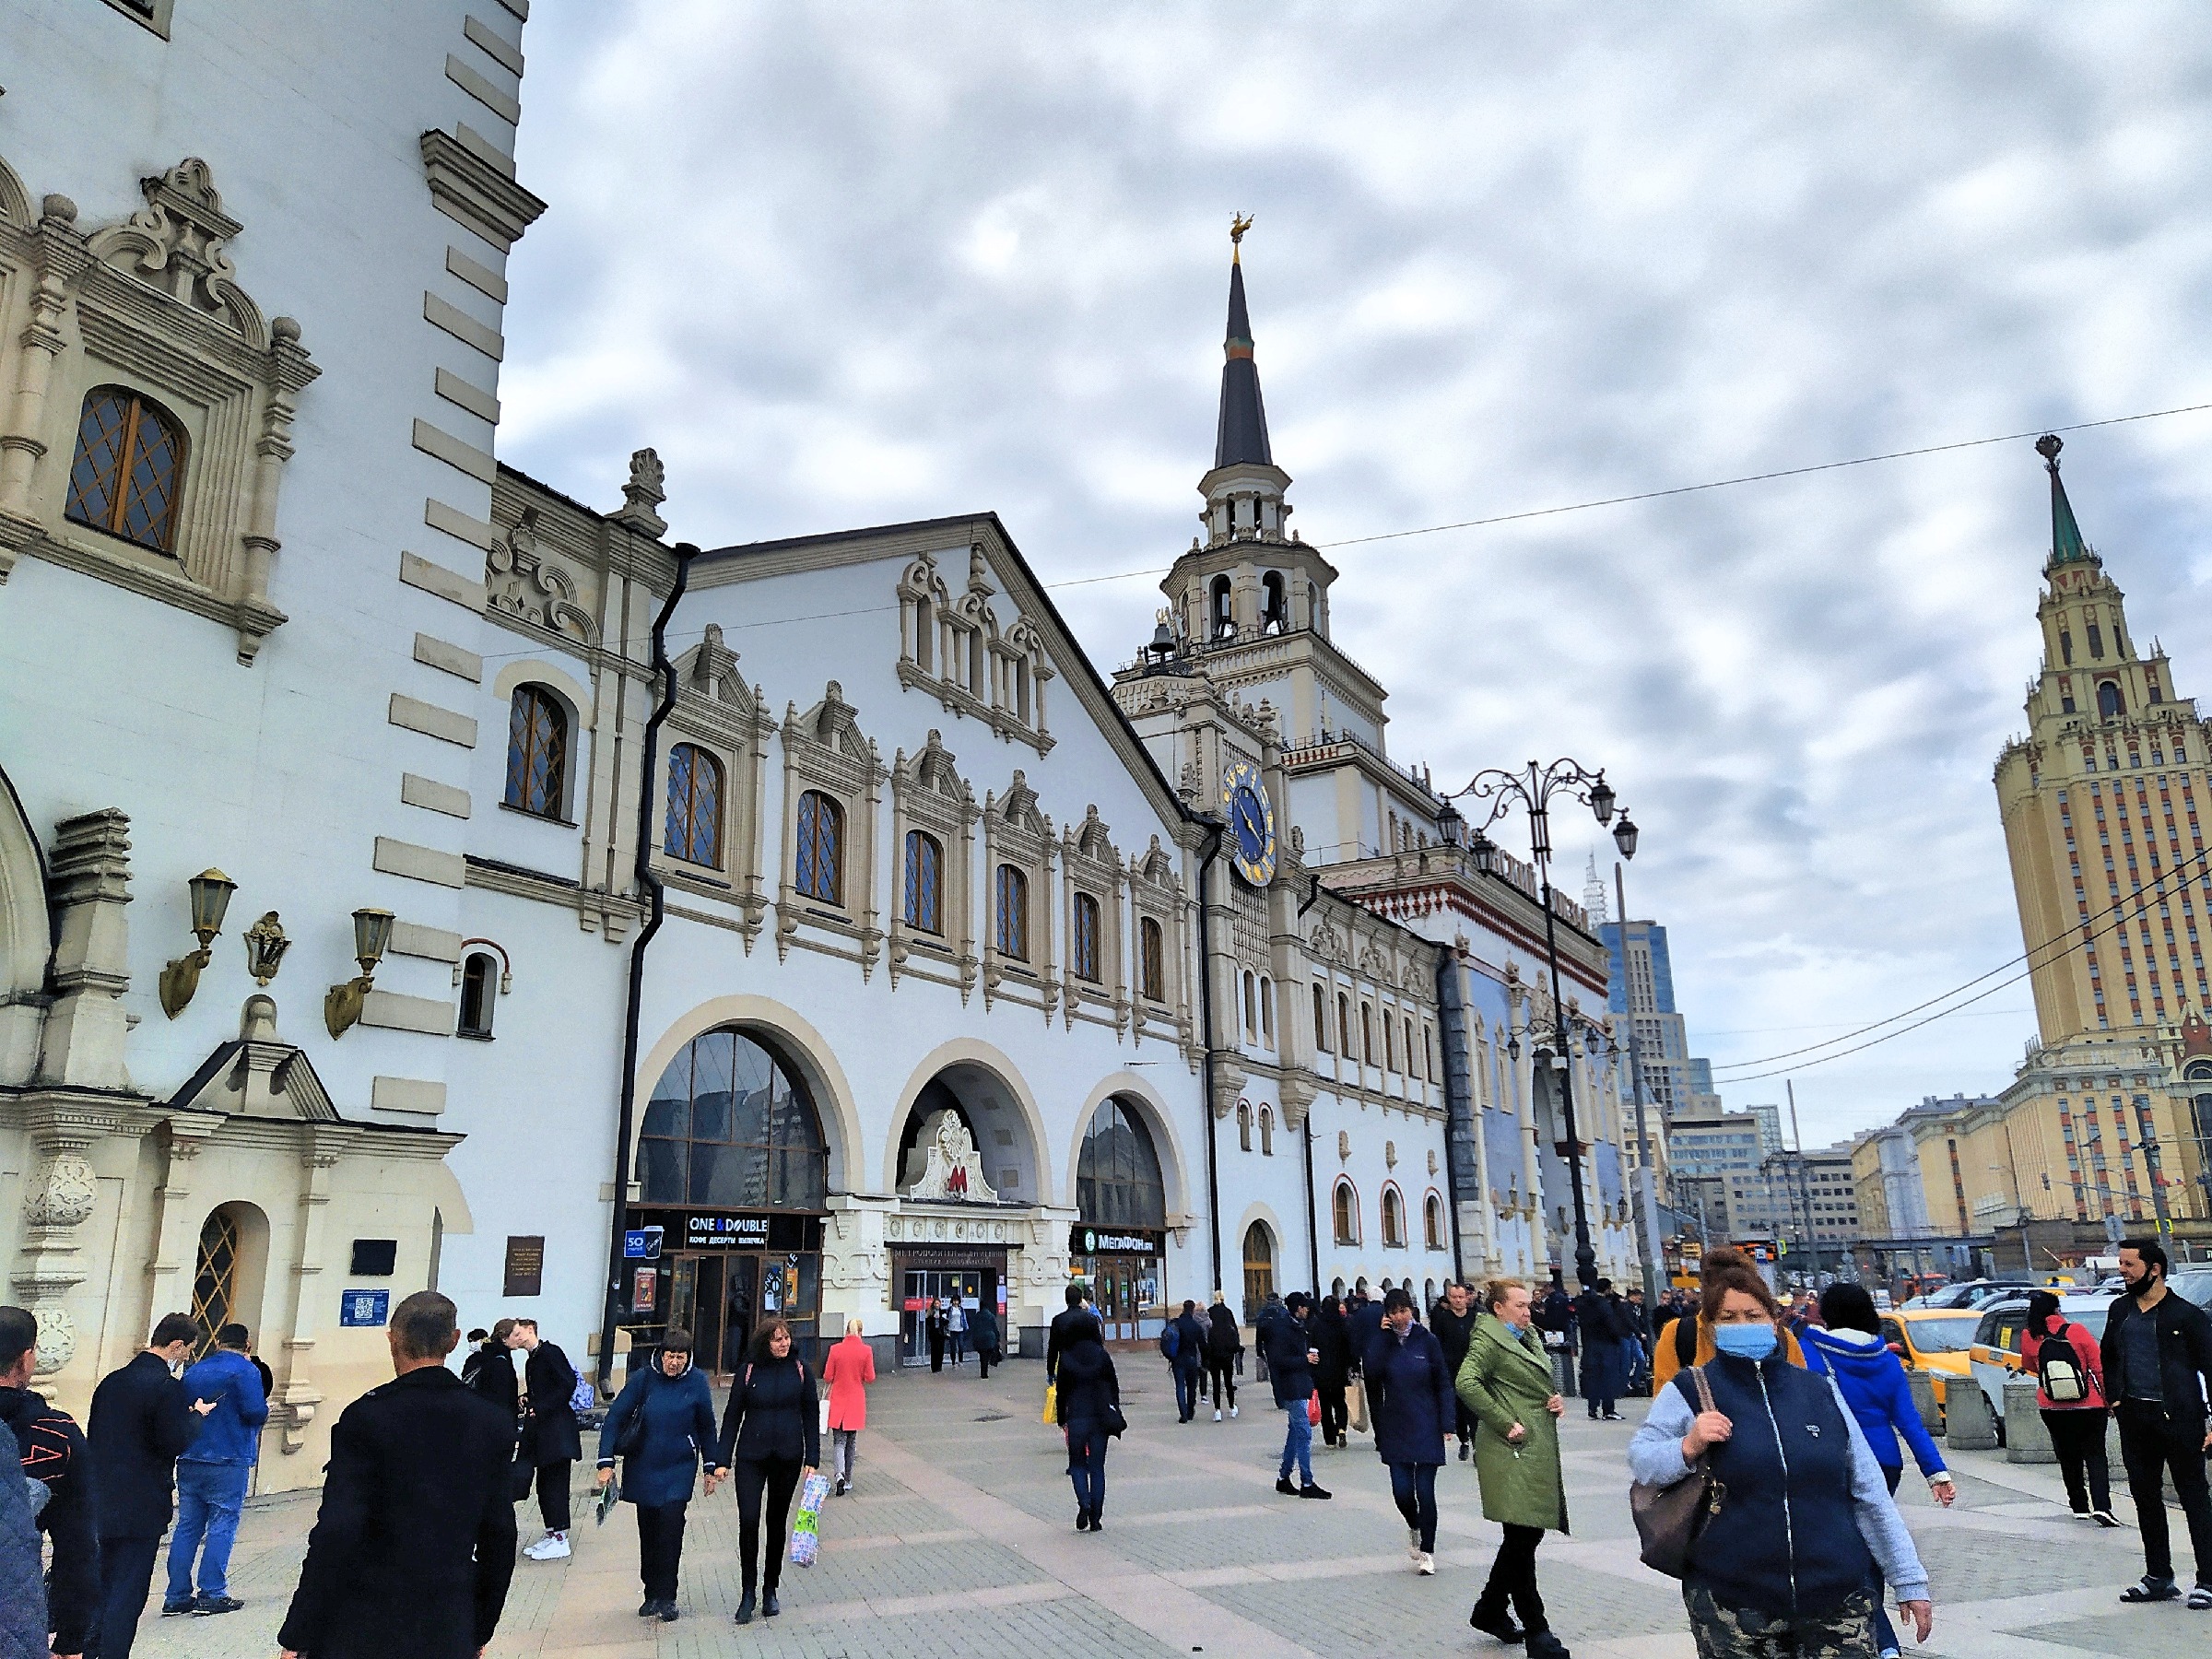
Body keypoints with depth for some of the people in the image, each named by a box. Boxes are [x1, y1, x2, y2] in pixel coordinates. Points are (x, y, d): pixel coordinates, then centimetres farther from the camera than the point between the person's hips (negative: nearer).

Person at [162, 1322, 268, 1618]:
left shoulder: (194, 1371, 10)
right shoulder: (245, 1370, -8)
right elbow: (255, 1411, -17)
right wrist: (266, 1407, 4)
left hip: (189, 1460, 6)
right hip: (229, 1461, -5)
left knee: (187, 1527, 10)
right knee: (221, 1527, 1)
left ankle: (177, 1596, 12)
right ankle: (211, 1595, 2)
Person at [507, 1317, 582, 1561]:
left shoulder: (551, 1352, -10)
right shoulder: (531, 1360, 17)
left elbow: (568, 1384, -18)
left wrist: (540, 1408, -16)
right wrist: (528, 1399, 4)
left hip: (557, 1429, -9)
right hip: (541, 1431, 9)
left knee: (555, 1483, -6)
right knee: (545, 1485, 12)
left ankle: (560, 1540, -1)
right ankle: (551, 1535, 20)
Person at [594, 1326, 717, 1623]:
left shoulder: (697, 1381, -7)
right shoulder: (643, 1377, -11)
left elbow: (706, 1427, 5)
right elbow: (615, 1417, -10)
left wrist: (711, 1468, 8)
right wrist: (606, 1462, -17)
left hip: (679, 1468, -1)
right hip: (643, 1467, 1)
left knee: (671, 1528, -11)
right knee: (648, 1531, 9)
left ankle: (666, 1598, 0)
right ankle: (652, 1594, 24)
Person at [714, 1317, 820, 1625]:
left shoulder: (800, 1370, -1)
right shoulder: (749, 1371, -3)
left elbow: (811, 1415, 4)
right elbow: (732, 1416, 2)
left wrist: (812, 1459, -1)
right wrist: (723, 1460, -2)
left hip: (788, 1458, 1)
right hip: (751, 1457, -1)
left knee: (778, 1522, 11)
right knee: (748, 1520, -10)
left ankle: (770, 1590, 26)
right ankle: (748, 1591, 4)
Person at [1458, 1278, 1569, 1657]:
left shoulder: (1529, 1336, 18)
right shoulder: (1489, 1339, -10)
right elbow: (1466, 1383, -23)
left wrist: (1558, 1399, 6)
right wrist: (1505, 1424, -21)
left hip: (1540, 1447, 9)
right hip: (1513, 1451, -9)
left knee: (1525, 1536, 15)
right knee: (1522, 1537, -4)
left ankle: (1490, 1610, 28)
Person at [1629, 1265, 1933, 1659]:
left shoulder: (1820, 1390, 7)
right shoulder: (1689, 1393, -1)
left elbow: (1871, 1493, 10)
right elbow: (1640, 1460, -3)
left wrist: (1909, 1580, 10)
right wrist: (1689, 1447, -22)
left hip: (1837, 1604, 2)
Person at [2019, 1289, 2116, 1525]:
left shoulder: (2029, 1337, -1)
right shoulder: (2076, 1331, -8)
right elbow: (2099, 1367, -5)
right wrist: (2109, 1399, 3)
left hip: (2051, 1408, 2)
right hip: (2089, 1406, -2)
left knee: (2068, 1458, 16)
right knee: (2095, 1456, 3)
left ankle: (2080, 1507, 19)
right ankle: (2101, 1507, -11)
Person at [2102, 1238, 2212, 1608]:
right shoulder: (2120, 1309, 11)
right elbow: (2108, 1356, 26)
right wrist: (2114, 1395, 15)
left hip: (2178, 1417, -6)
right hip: (2135, 1418, 6)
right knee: (2145, 1498, 12)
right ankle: (2159, 1578, 22)